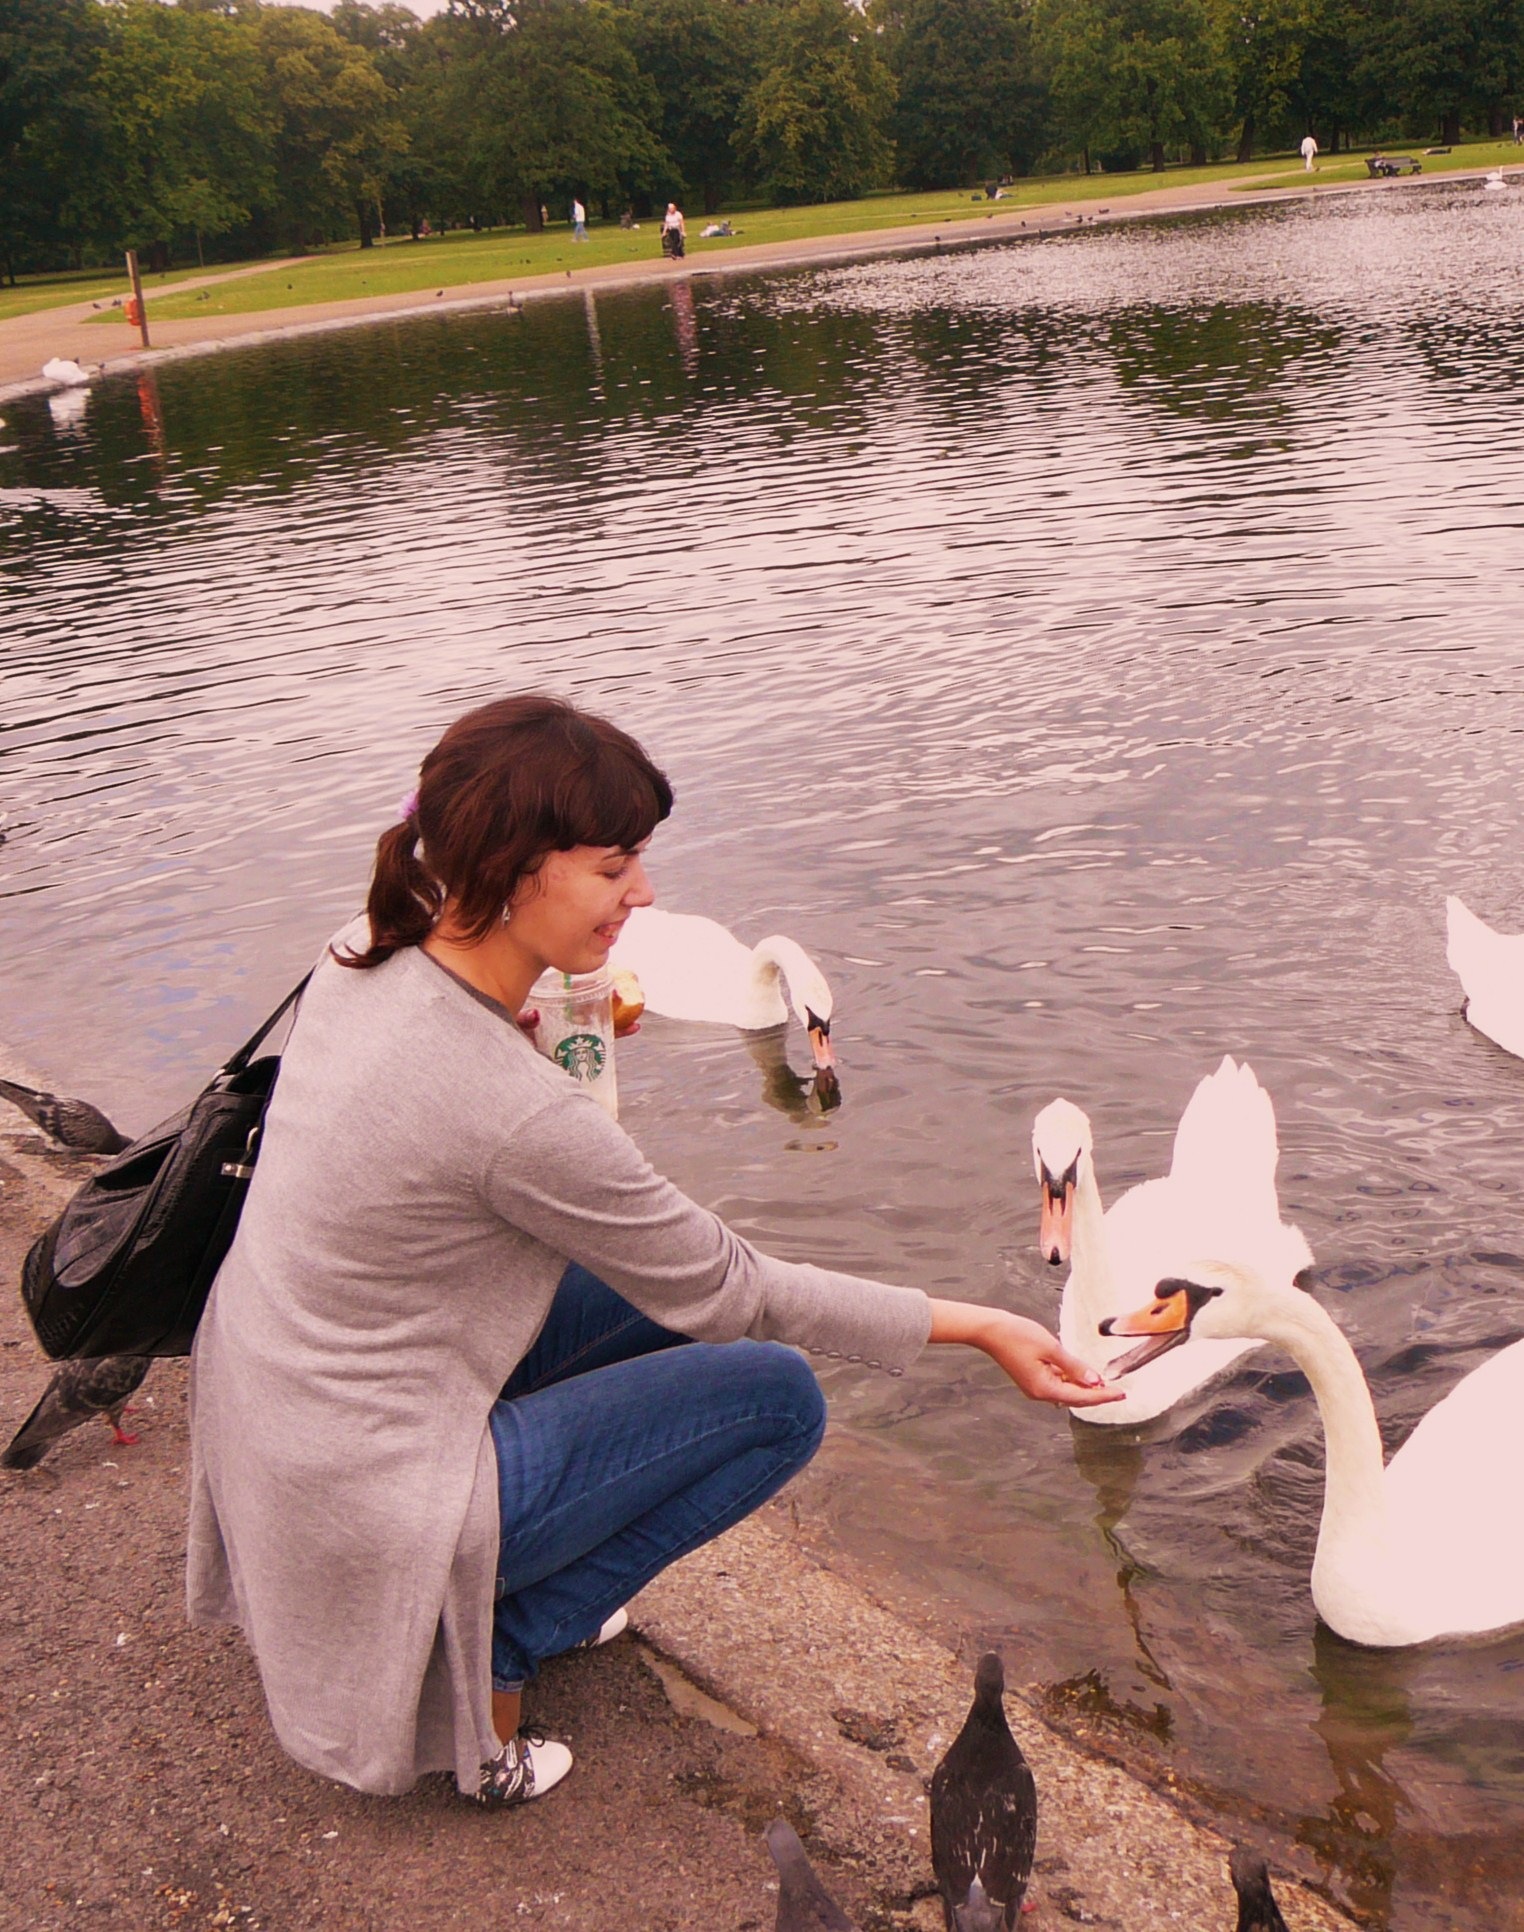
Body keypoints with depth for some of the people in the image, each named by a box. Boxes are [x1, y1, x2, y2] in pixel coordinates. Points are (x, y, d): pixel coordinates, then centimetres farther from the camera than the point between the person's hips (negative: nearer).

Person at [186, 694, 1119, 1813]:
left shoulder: (364, 960, -7)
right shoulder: (522, 1115, -30)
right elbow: (730, 1293, -17)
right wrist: (975, 1327, -8)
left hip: (264, 1421, 8)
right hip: (368, 1501, -8)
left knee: (650, 1280, 14)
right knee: (780, 1395, 0)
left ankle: (505, 1593, 18)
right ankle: (484, 1661, 1)